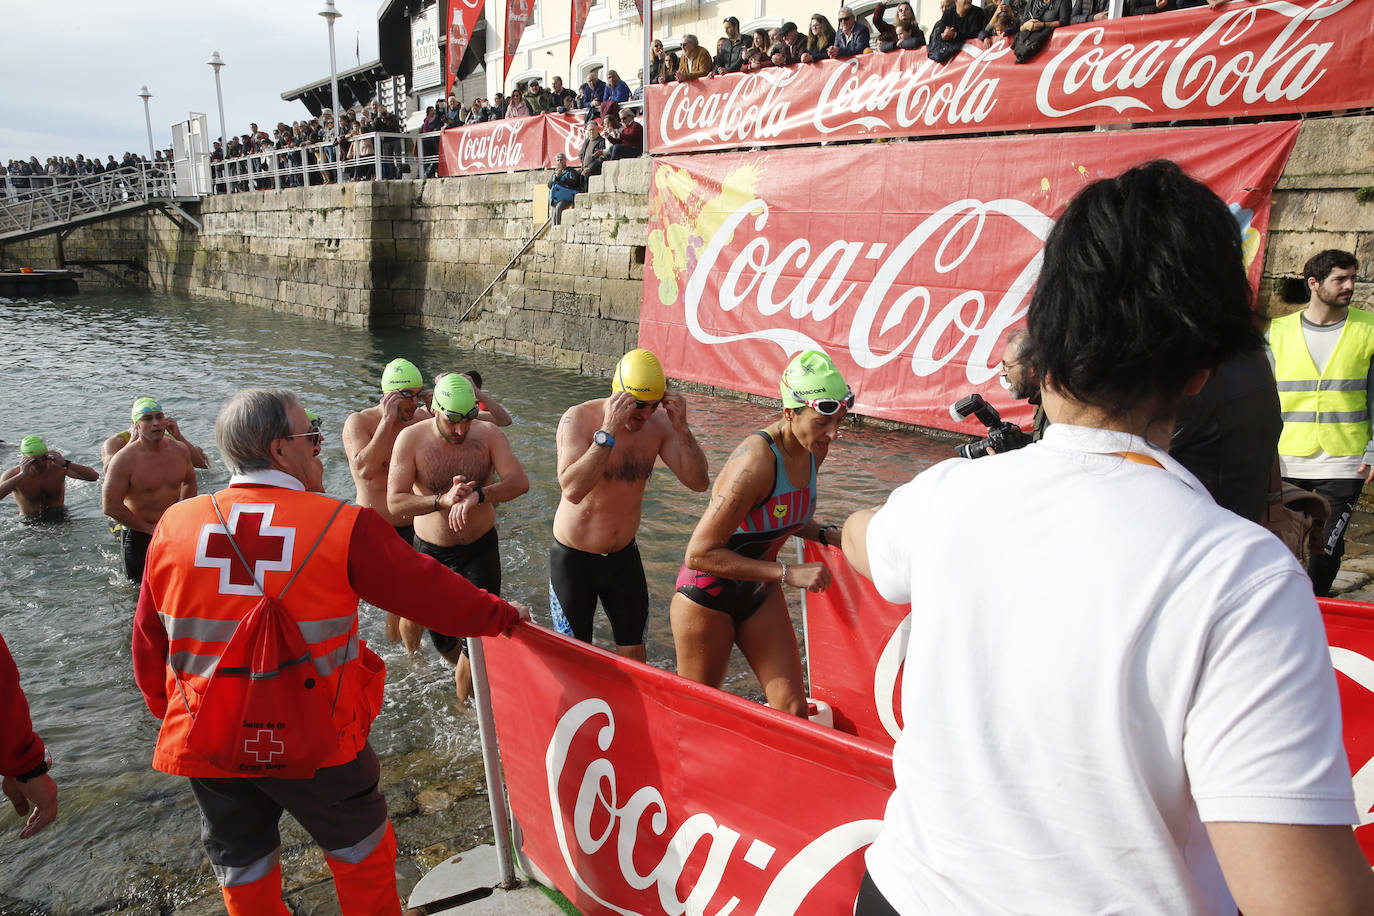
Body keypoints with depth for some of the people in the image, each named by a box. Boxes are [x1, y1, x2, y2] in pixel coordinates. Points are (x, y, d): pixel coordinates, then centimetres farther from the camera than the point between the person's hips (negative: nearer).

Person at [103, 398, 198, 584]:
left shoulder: (180, 450, -2)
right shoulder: (124, 459, -17)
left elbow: (190, 483, 17)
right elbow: (110, 506, -17)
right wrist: (150, 528, -13)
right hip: (138, 536, -4)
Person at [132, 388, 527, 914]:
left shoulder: (173, 527, -5)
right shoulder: (343, 526, -17)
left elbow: (149, 641, 5)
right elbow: (428, 591, -9)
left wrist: (167, 712, 22)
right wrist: (499, 616, 7)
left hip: (204, 744, 4)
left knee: (244, 874, 24)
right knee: (362, 852, 21)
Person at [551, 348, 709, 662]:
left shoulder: (658, 423, -9)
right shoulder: (579, 419, -21)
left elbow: (699, 483, -14)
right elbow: (572, 489, -36)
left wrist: (682, 428, -25)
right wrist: (608, 432, -40)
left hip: (624, 555, 4)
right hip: (574, 557, -3)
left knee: (634, 653, 15)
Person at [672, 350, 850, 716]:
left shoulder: (814, 449, -7)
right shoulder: (756, 461, -32)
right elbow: (700, 553, -31)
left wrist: (825, 534, -5)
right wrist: (787, 573, -30)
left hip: (760, 592, 7)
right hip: (707, 598, -6)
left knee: (793, 710, 3)